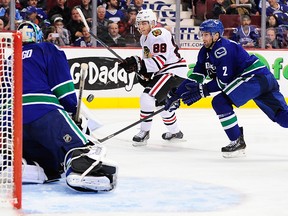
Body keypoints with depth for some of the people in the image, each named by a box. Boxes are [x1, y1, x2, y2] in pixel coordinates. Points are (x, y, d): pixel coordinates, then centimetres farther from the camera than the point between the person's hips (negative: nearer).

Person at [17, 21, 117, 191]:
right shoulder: (47, 50, 14)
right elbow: (62, 82, 3)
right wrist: (73, 109, 11)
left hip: (13, 120, 6)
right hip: (44, 112, -6)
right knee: (76, 145, -18)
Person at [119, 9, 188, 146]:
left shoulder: (158, 34, -20)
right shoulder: (144, 38, 13)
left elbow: (161, 59, -27)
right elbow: (148, 60, 21)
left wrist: (137, 63, -31)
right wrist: (143, 74, 3)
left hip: (174, 71, -11)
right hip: (161, 72, 11)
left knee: (148, 97, -20)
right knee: (161, 102, 24)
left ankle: (144, 132, -10)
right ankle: (175, 132, 42)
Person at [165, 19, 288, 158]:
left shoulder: (223, 49, -17)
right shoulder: (205, 52, 12)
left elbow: (225, 81, -19)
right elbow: (196, 76, 12)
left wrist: (202, 90, -17)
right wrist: (177, 95, 7)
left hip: (257, 77, -10)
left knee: (220, 102, -16)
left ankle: (237, 142, -10)